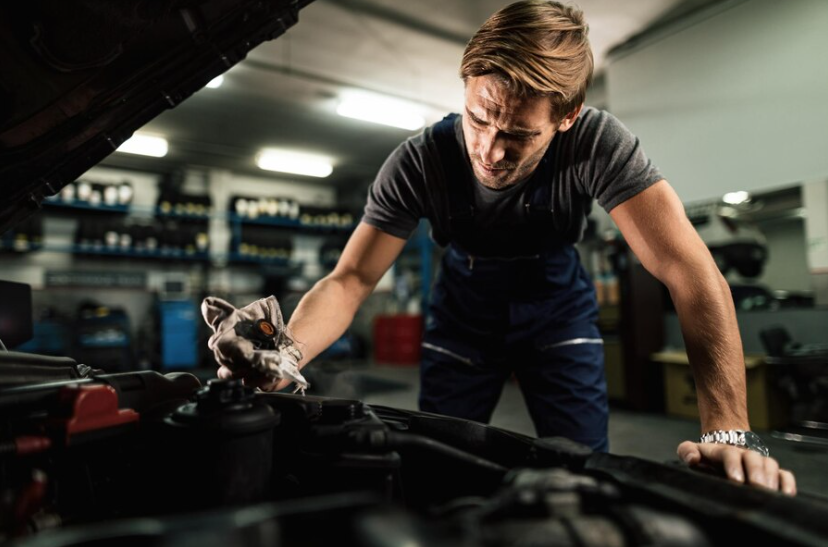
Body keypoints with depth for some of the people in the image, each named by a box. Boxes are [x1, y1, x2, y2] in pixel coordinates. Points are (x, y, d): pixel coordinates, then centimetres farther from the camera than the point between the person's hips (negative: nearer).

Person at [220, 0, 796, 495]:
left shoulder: (598, 143, -28)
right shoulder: (419, 162, -26)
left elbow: (690, 271, -34)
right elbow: (350, 278, -25)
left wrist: (730, 433, -43)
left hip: (556, 306, 0)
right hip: (463, 308, 1)